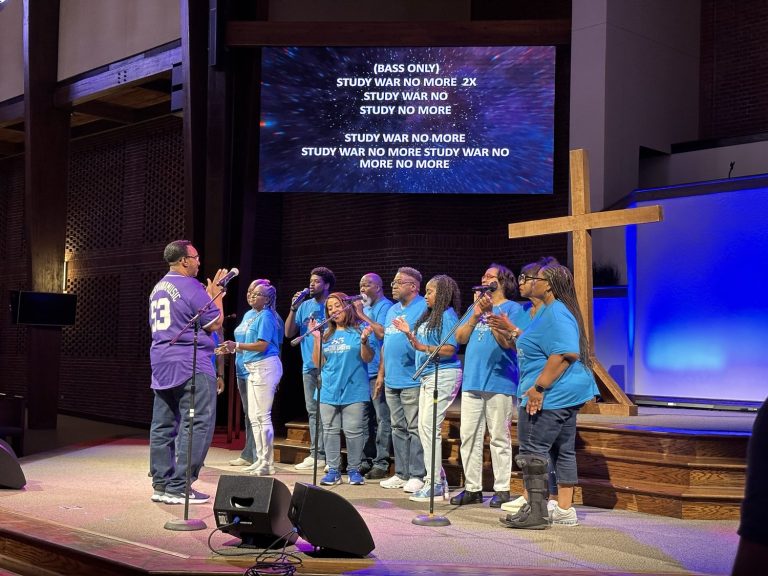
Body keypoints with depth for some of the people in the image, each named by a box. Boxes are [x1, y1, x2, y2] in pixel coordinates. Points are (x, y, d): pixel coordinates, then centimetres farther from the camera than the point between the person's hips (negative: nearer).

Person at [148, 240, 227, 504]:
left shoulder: (158, 288, 16)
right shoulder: (190, 287, -12)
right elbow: (215, 324, -10)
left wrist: (210, 295, 27)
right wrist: (216, 296, 5)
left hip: (161, 364, 9)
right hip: (191, 365, -9)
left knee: (163, 425, 10)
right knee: (197, 425, -6)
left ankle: (161, 484, 13)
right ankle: (179, 487, -9)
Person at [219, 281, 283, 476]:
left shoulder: (266, 316, -11)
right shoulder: (252, 315, 16)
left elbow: (263, 345, -19)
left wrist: (237, 345, -18)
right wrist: (232, 349, 10)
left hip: (265, 366, -10)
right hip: (254, 368, 10)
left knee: (262, 416, -8)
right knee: (254, 416, 12)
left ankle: (267, 463, -4)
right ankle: (260, 460, 19)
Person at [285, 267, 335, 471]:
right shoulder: (305, 306, 12)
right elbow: (289, 333, 8)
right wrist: (293, 309, -3)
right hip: (309, 365, 6)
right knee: (312, 410, 9)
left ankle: (329, 455, -3)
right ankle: (315, 454, 14)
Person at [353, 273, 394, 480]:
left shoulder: (385, 306, -6)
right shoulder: (365, 307, 18)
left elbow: (382, 332, -20)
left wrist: (362, 315, -14)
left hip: (377, 370, -9)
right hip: (363, 370, 9)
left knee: (382, 418, -4)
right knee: (365, 417, 12)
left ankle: (381, 463, -3)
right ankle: (366, 460, 18)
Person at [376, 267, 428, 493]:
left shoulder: (424, 308, -8)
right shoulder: (392, 310, 18)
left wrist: (411, 335, -28)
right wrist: (381, 374, 18)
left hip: (412, 381, -8)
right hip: (391, 381, 8)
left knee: (415, 429, -3)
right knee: (398, 428, 12)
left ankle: (417, 475, 2)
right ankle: (401, 474, 19)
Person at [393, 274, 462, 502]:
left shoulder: (447, 316, -9)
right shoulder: (428, 316, 18)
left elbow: (450, 349, -16)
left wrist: (425, 348, -26)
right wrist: (409, 334, 8)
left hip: (443, 375, -10)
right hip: (428, 376, 10)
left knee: (429, 426, -12)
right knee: (424, 428, 8)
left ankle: (435, 484, -8)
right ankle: (437, 481, 14)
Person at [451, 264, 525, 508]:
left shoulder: (512, 308, -1)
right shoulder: (478, 307, 19)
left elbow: (507, 341, -14)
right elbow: (461, 338, 9)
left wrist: (489, 314, -17)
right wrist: (475, 314, -2)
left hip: (499, 382, -6)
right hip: (472, 381, 6)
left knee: (499, 438, -1)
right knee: (469, 436, 6)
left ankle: (502, 489, 6)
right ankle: (472, 488, 13)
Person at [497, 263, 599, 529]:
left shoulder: (557, 312, -18)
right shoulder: (552, 310, 17)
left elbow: (564, 353, -28)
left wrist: (539, 387, -28)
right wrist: (514, 333, 26)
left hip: (550, 394, -12)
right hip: (564, 394, 12)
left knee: (532, 450, -7)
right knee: (563, 450, 13)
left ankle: (535, 512, -5)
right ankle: (565, 510, 19)